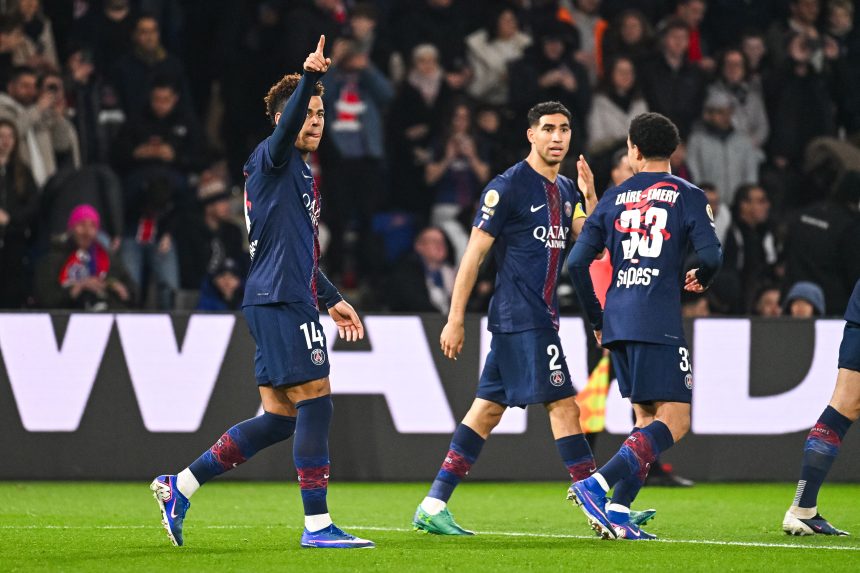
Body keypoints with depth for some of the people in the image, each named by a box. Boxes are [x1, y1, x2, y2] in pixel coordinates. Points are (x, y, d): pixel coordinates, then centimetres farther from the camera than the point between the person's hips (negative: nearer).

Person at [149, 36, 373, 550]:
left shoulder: (303, 175, 24)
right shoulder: (273, 158, -4)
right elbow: (286, 127, -28)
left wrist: (333, 300, 33)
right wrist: (309, 77, -43)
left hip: (287, 302, 10)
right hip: (281, 301, -10)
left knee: (280, 419, 8)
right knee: (316, 401, -10)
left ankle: (180, 487, 13)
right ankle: (317, 524, -8)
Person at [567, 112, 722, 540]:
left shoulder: (614, 197, 13)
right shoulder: (687, 196, 2)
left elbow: (577, 261, 8)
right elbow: (711, 255, -10)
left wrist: (597, 320, 19)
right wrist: (700, 278, 15)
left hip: (617, 324, 6)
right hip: (659, 324, -6)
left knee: (647, 420, 14)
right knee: (674, 423, -7)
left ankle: (617, 516, 2)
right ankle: (595, 485, -23)